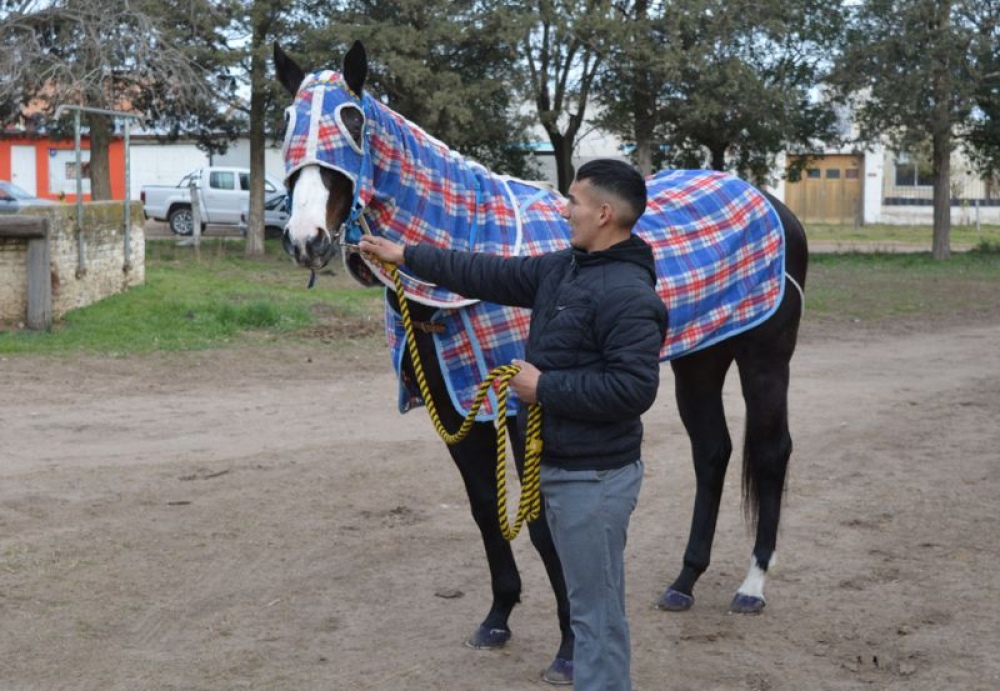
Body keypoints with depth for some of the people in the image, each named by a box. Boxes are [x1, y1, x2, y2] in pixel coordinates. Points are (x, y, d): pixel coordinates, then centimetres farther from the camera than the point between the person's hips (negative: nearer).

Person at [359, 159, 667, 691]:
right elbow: (491, 275, 16)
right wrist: (405, 256, 18)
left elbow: (632, 388, -28)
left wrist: (543, 386, -21)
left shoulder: (629, 294, -21)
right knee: (591, 601, 20)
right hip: (561, 468, 10)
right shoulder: (563, 268, 8)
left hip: (595, 478, -10)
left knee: (596, 610, -1)